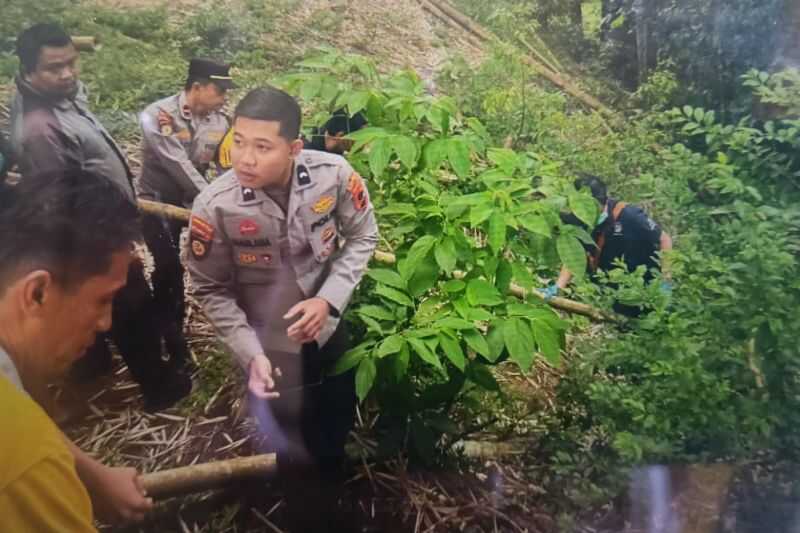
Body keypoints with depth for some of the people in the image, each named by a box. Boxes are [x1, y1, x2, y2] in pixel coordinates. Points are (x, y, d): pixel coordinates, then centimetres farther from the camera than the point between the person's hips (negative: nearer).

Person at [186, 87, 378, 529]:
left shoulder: (333, 174, -24)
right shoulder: (214, 206, -27)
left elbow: (362, 237, -7)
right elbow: (212, 291, -13)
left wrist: (330, 299, -19)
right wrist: (250, 354, -21)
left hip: (330, 331, 3)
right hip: (270, 347, -2)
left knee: (337, 430, 26)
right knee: (294, 450, 17)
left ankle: (333, 497, 60)